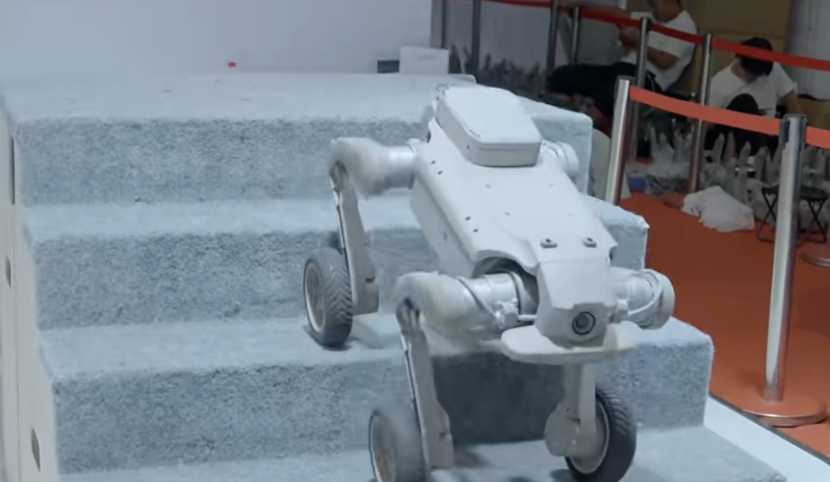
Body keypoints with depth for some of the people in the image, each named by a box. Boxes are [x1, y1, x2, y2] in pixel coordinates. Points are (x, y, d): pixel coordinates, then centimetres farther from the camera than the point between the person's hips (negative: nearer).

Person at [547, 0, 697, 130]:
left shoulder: (684, 27, -3)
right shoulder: (652, 18, 22)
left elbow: (664, 61, -14)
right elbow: (617, 13, 22)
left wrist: (638, 42, -3)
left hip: (648, 78, -9)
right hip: (624, 68, 9)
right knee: (562, 78, -5)